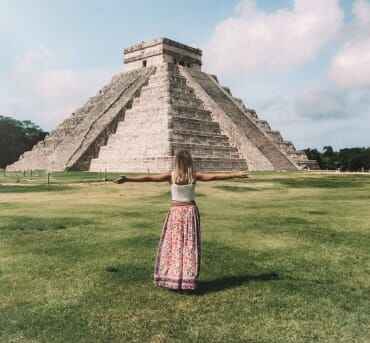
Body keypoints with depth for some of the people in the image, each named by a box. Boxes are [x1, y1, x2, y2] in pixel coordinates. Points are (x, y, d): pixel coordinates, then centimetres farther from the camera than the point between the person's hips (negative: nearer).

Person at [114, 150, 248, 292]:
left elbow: (148, 178, -13)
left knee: (173, 245, 9)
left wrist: (127, 179, -11)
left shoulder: (171, 175, -9)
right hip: (191, 211, 1)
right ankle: (187, 283, 12)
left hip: (175, 212, -1)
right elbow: (215, 176, -5)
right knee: (189, 246, 7)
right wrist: (236, 174, 1)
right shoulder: (194, 176, -6)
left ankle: (171, 279, 15)